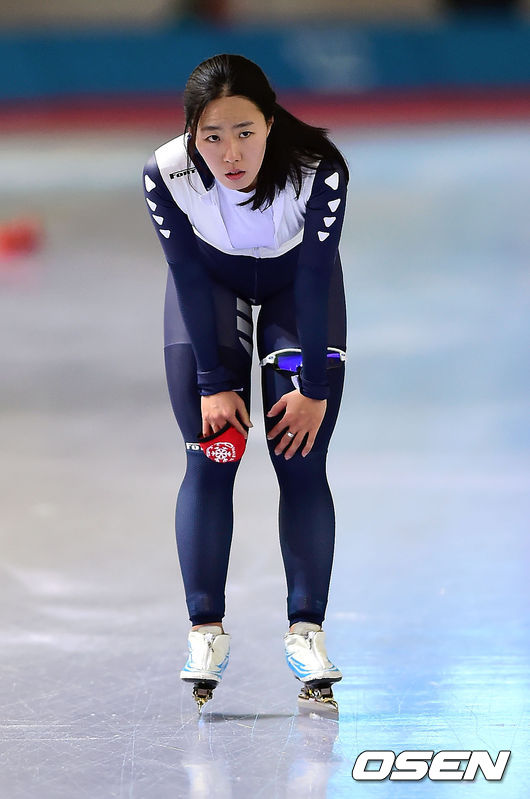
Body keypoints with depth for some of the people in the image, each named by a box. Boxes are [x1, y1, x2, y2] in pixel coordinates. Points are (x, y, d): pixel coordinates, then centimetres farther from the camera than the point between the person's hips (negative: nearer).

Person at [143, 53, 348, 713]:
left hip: (296, 282, -1)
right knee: (209, 460, -7)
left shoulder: (318, 170, -35)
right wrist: (214, 384, -18)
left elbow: (316, 280, -25)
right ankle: (206, 629, 1)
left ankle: (306, 631, -1)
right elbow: (191, 280, -21)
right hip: (211, 281, 1)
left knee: (301, 461, -7)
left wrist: (315, 387, -20)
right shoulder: (167, 175, -31)